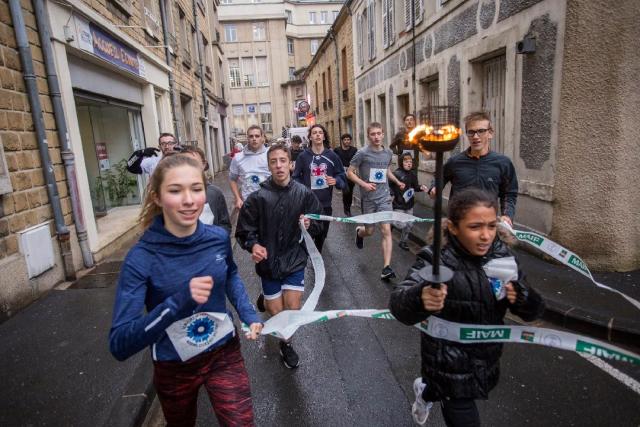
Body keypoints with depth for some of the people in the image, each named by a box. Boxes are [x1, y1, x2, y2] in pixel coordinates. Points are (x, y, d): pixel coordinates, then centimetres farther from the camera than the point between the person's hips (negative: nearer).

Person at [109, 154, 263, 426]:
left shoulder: (218, 238, -14)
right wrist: (177, 303, -42)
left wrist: (248, 314, -4)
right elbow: (119, 345, -28)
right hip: (173, 368, -1)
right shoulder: (141, 258, -24)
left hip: (225, 354, 1)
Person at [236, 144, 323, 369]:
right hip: (269, 262, 0)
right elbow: (244, 231, -6)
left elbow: (318, 226, 1)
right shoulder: (258, 197, -12)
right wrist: (253, 245, -25)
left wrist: (309, 226, -20)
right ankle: (266, 299, 48)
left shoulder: (304, 194, -9)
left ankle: (286, 343, 31)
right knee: (276, 313, 10)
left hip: (295, 260, 1)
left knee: (293, 310, -1)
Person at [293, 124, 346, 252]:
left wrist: (335, 181, -14)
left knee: (322, 233, 16)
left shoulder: (332, 156, 3)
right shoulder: (303, 156, -2)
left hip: (325, 203, 3)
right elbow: (296, 178, 0)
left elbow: (342, 176, 7)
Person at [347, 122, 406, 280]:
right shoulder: (362, 153, -9)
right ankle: (359, 232, 50)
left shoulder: (388, 153, 5)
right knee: (369, 230, 10)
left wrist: (397, 182, 13)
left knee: (386, 230, -8)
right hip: (368, 198, -2)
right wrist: (364, 184, -19)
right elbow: (349, 172, -7)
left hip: (384, 197, 2)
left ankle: (386, 268, -6)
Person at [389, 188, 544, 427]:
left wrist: (523, 299, -25)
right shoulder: (436, 259, -24)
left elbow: (533, 311, -3)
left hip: (486, 361, 6)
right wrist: (420, 299, -59)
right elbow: (398, 304, -37)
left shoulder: (502, 255, -9)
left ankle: (425, 392, 62)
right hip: (449, 366, -5)